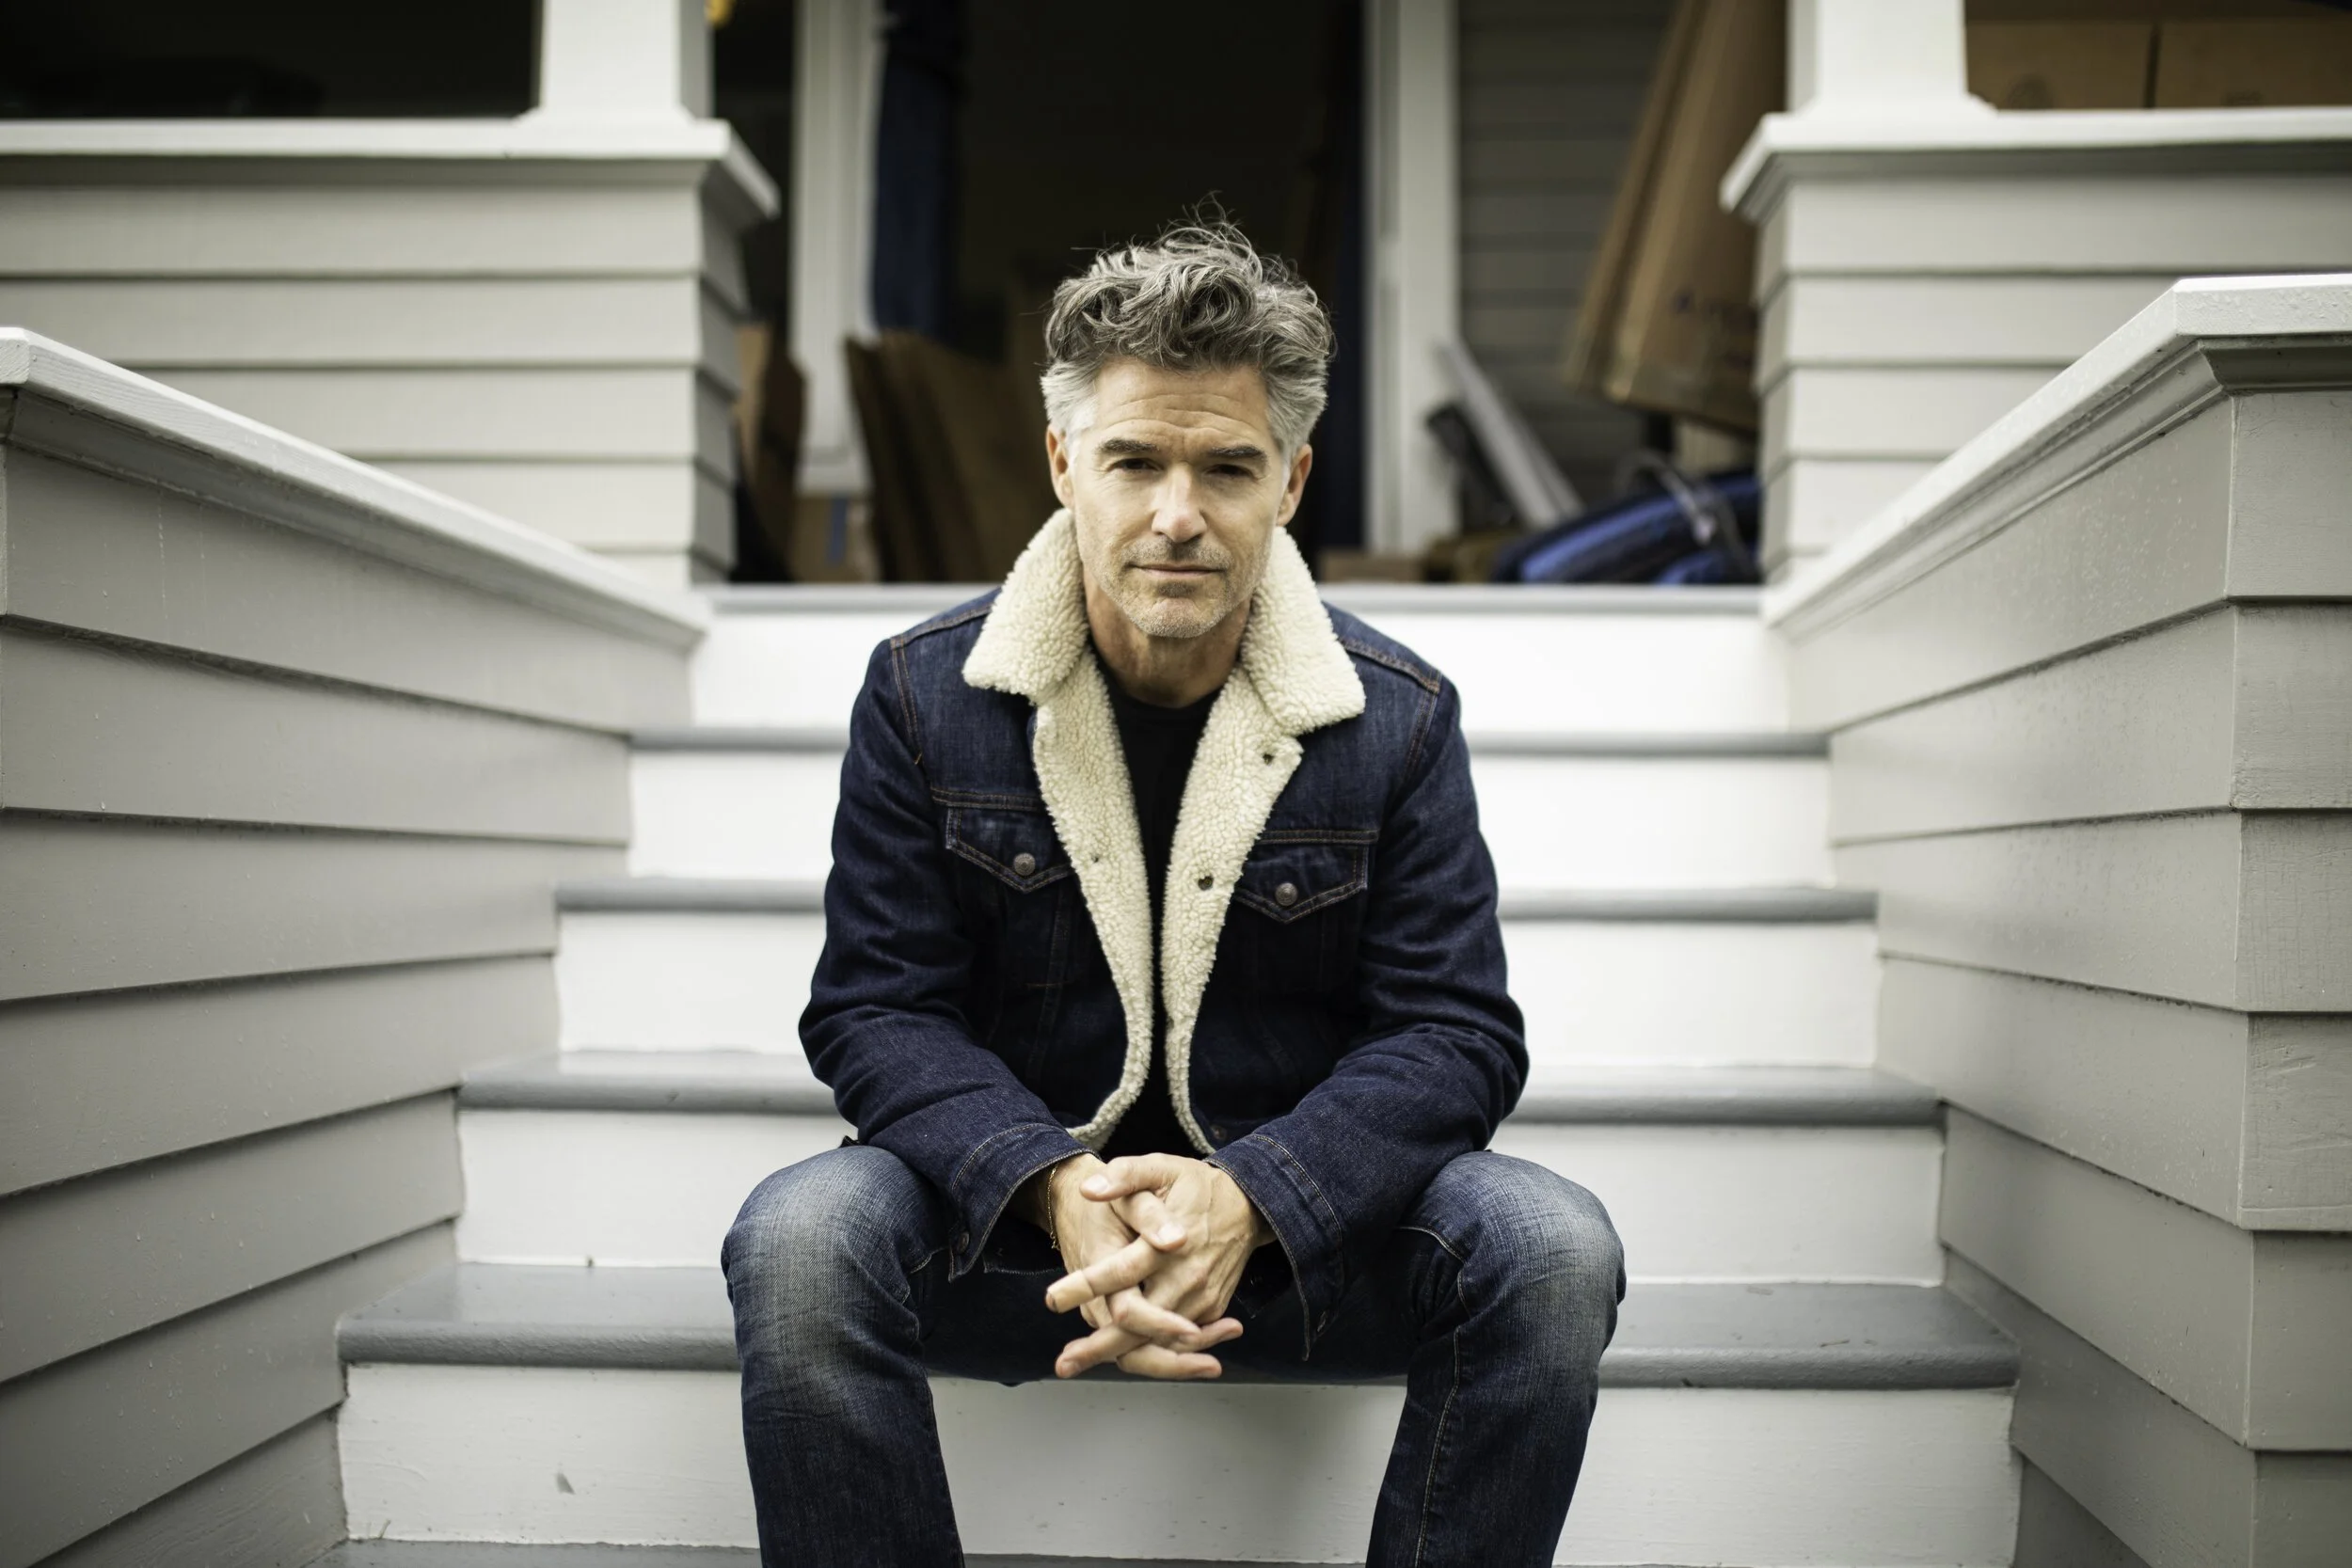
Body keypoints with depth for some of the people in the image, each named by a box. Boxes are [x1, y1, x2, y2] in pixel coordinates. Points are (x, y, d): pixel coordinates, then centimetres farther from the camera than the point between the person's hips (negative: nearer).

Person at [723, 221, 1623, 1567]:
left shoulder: (1398, 718, -2)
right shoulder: (925, 697, -2)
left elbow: (1455, 1034, -5)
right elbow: (878, 1010, -4)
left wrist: (1249, 1198, -25)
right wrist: (1055, 1191, -25)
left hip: (1305, 1218, 1)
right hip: (1017, 1208, 0)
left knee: (1554, 1252, -26)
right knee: (799, 1241, -29)